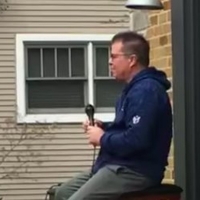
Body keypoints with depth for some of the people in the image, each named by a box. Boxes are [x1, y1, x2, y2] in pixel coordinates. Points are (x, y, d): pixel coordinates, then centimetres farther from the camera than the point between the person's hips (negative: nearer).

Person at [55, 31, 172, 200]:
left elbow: (136, 140, -29)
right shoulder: (136, 87, 17)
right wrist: (103, 128, 6)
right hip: (121, 166, 12)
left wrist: (102, 138, -13)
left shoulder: (146, 91, -19)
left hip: (135, 171, -12)